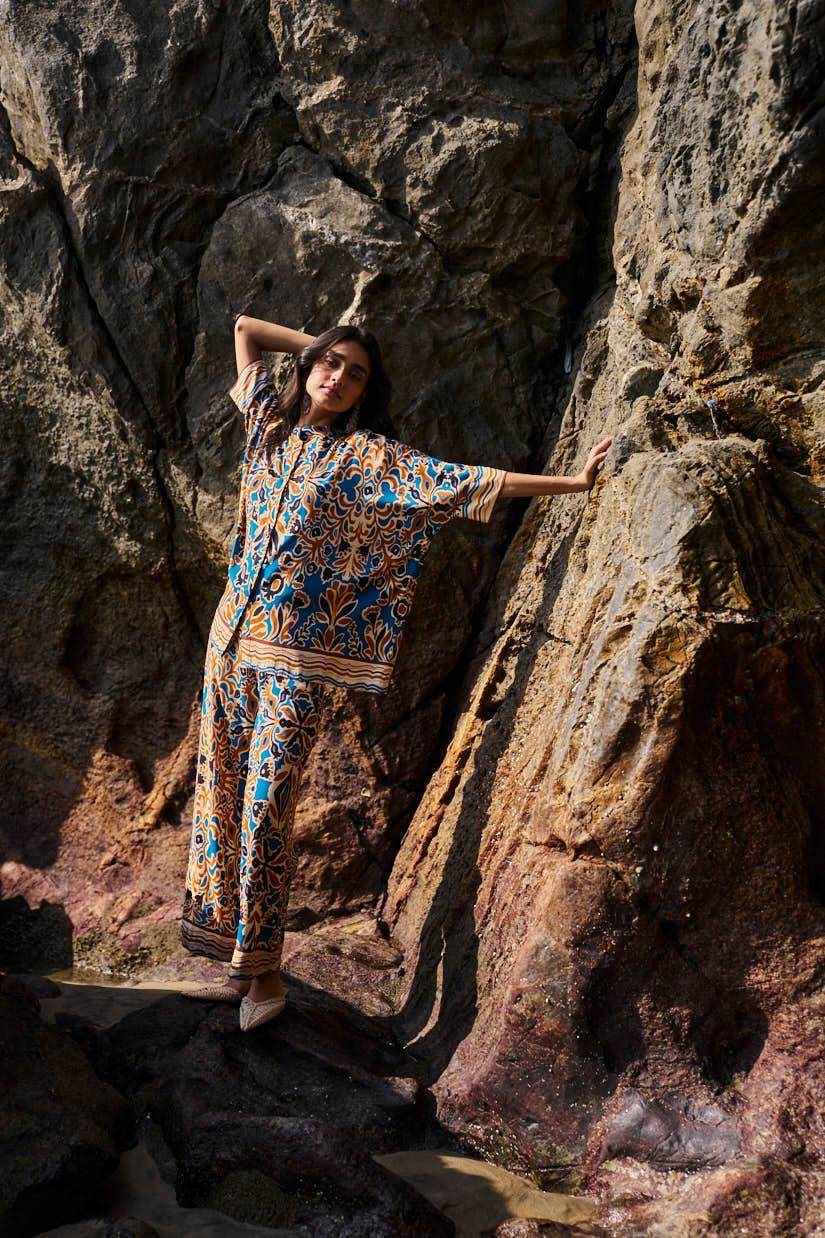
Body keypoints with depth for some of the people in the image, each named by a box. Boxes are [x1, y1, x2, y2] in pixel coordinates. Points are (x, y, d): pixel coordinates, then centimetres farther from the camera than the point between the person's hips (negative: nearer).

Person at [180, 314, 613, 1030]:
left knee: (267, 801, -8)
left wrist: (572, 482, -11)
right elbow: (245, 328, 24)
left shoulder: (372, 457, -1)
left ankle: (264, 969, 7)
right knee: (222, 790, 7)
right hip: (232, 639, 5)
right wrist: (317, 344, 20)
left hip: (298, 654, -5)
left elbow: (469, 483, -7)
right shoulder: (271, 424, 13)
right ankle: (237, 960, 21)